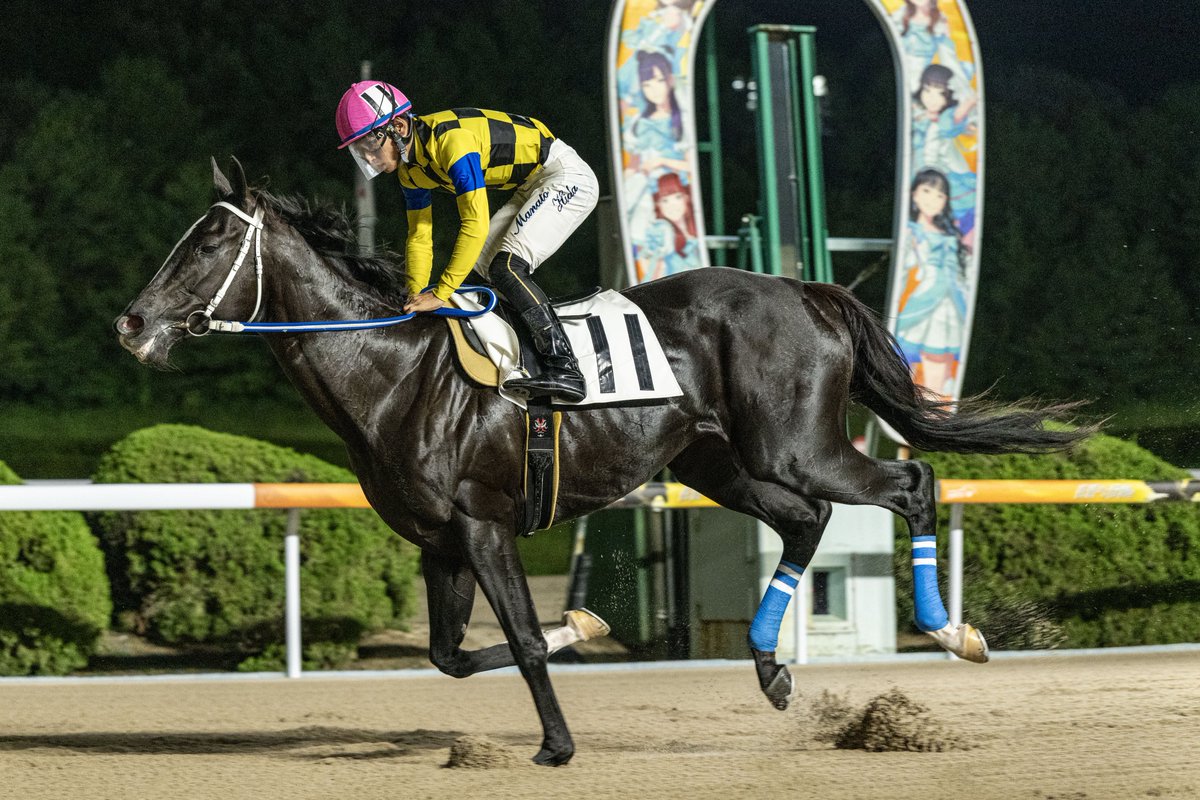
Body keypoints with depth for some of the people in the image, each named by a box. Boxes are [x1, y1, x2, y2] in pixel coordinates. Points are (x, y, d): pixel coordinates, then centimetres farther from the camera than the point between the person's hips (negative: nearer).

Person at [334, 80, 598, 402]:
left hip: (568, 176, -10)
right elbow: (419, 236, 9)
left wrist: (441, 293, -30)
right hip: (532, 187, 10)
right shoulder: (409, 167, 1)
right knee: (483, 261, 6)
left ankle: (564, 369, -24)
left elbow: (475, 225, -32)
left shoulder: (452, 140, -29)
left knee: (505, 266, -20)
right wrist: (416, 297, -2)